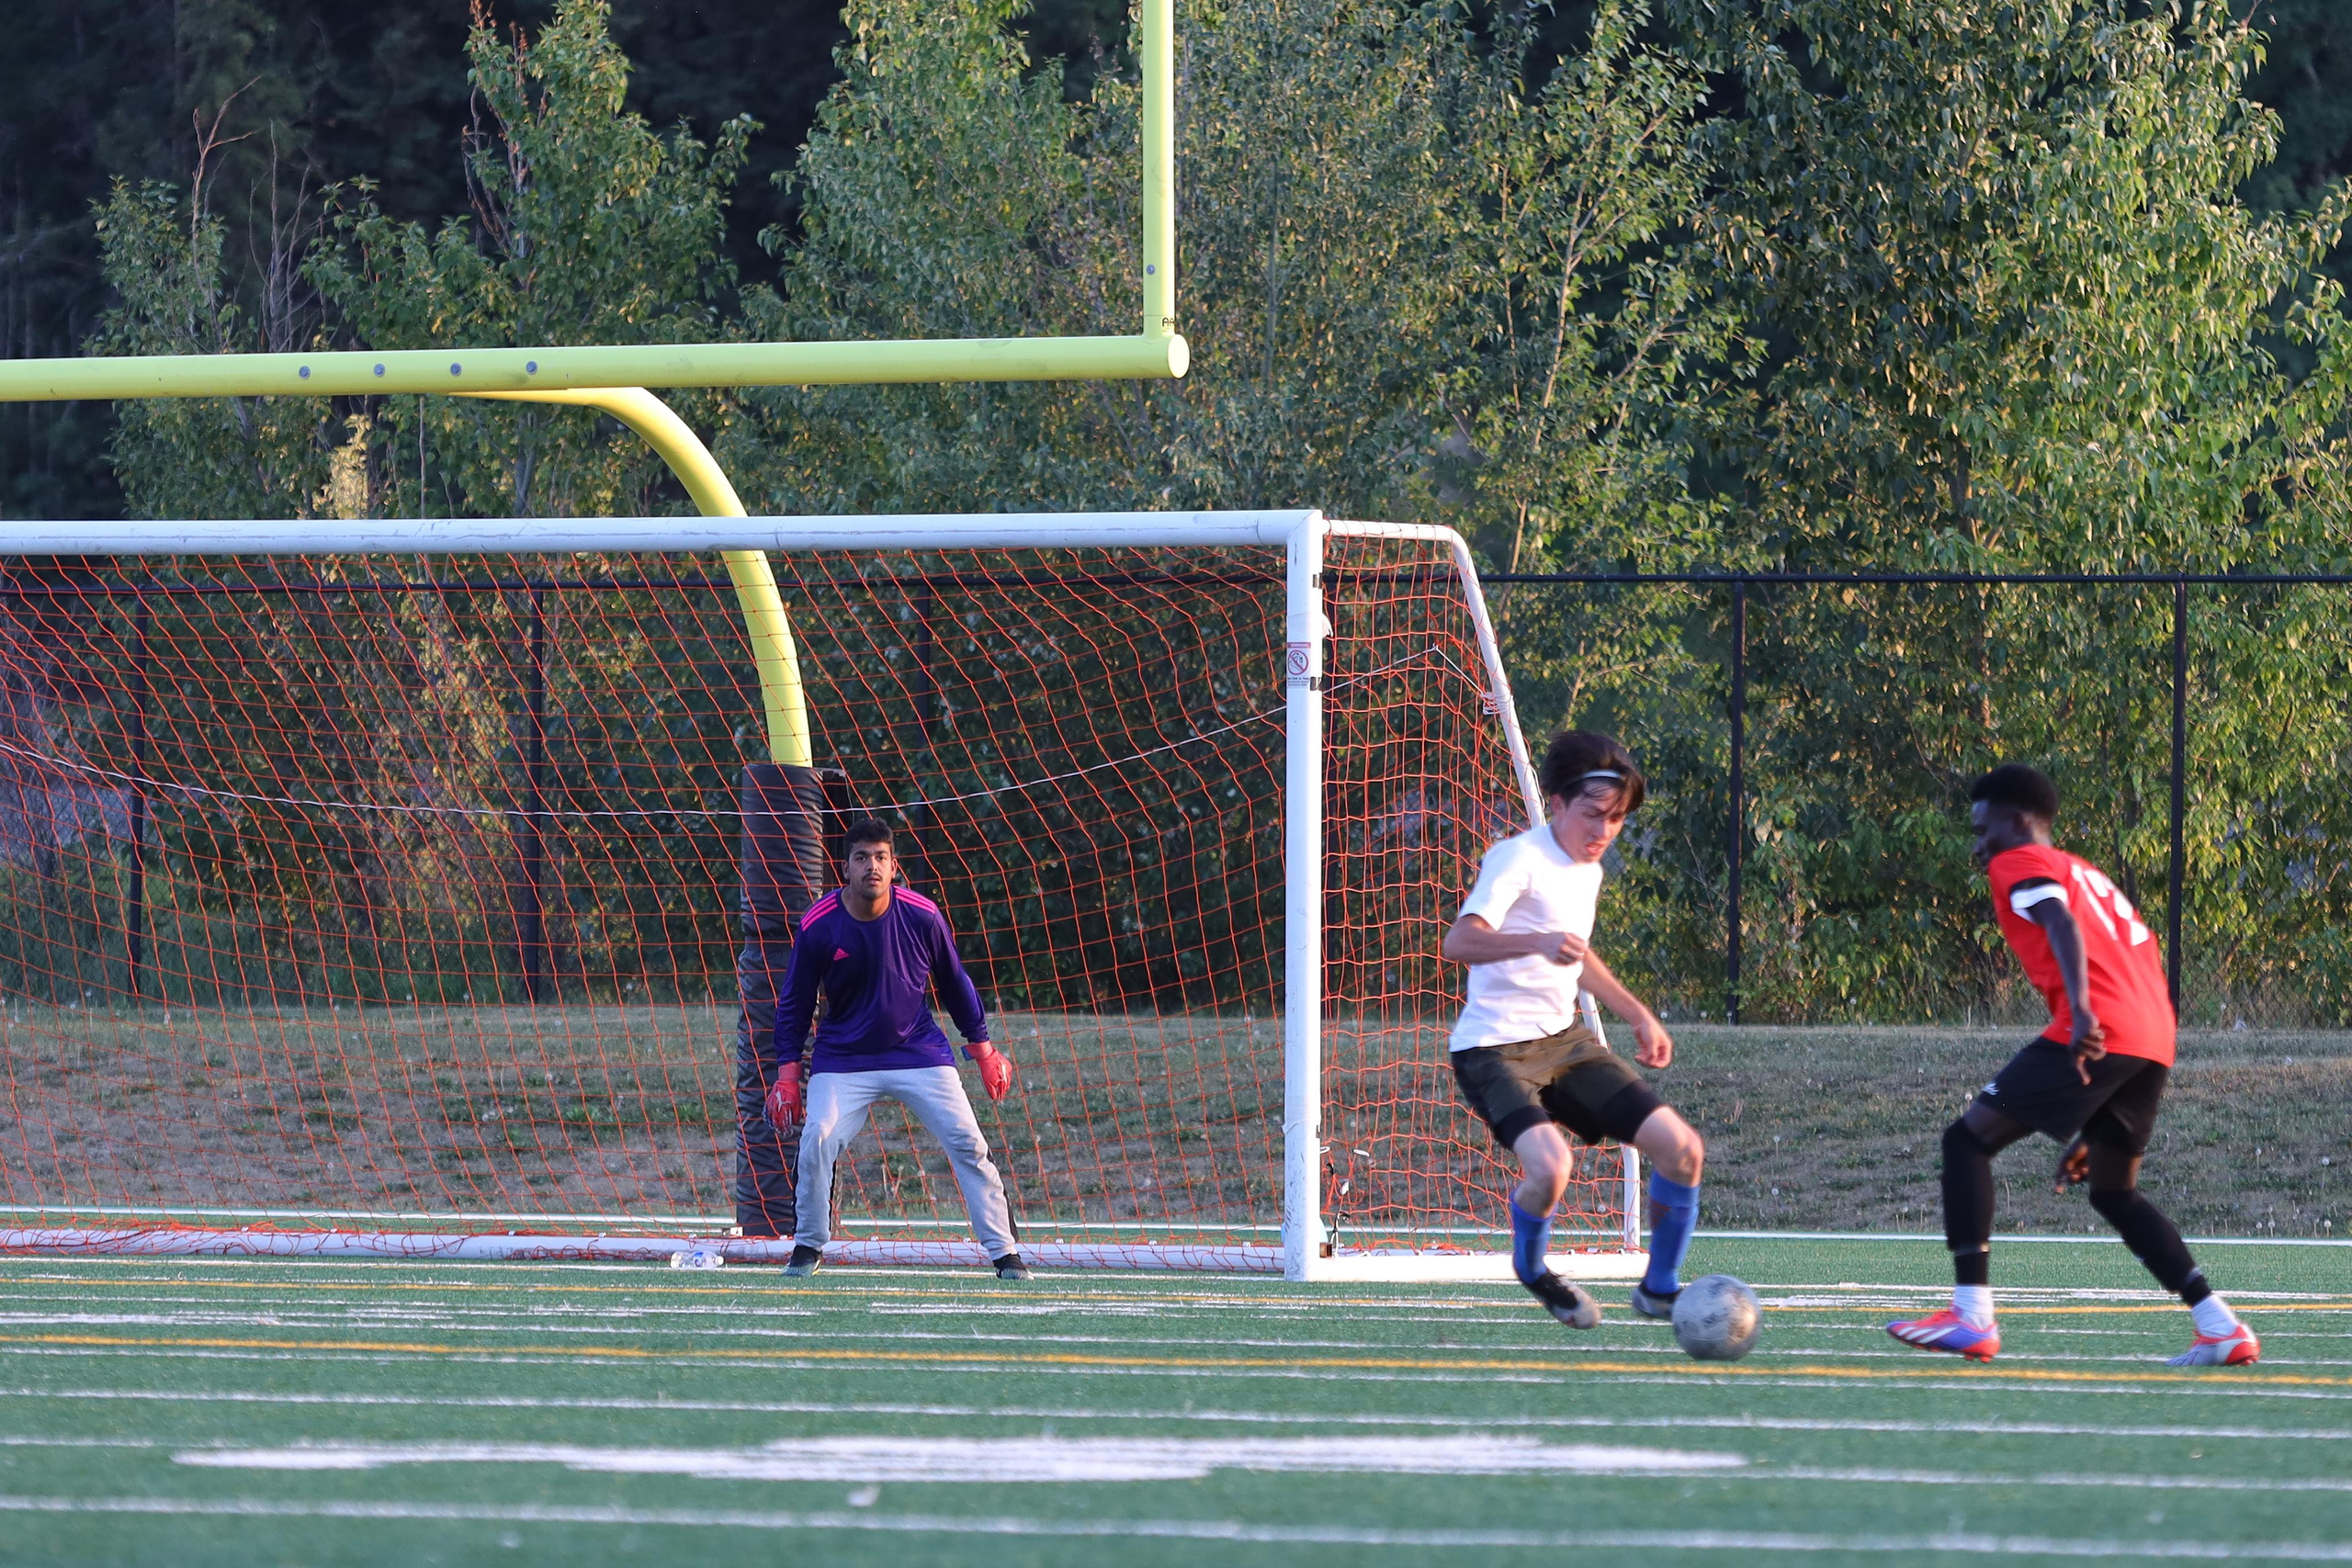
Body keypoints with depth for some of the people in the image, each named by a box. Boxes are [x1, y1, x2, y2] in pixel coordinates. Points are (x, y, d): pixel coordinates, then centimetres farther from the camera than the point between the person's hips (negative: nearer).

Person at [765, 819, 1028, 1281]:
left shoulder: (922, 916, -10)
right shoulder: (818, 926, -12)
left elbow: (954, 982, 6)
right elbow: (795, 1002, 0)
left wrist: (983, 1050, 11)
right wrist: (787, 1073, -4)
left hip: (918, 1050, 1)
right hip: (843, 1060, -1)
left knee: (967, 1141, -9)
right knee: (817, 1142, -19)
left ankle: (1005, 1253, 0)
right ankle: (809, 1247, 3)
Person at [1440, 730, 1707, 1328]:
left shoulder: (1588, 870, 12)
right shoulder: (1520, 858, -15)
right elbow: (1458, 942, -31)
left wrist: (1639, 1016, 34)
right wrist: (1539, 942, -47)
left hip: (1564, 1042, 8)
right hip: (1496, 1049, -8)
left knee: (1683, 1149, -3)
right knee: (1549, 1168, -33)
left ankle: (1660, 1288, 19)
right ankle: (1530, 1269, 2)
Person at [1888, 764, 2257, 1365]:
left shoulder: (2019, 864, 9)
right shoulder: (2090, 876, 34)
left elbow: (2063, 925, -13)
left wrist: (2081, 1009, -31)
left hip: (2097, 1031, -8)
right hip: (2155, 1040, 8)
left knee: (1968, 1139, 0)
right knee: (2114, 1193, 21)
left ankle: (1971, 1318, -10)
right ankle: (2222, 1327, 9)